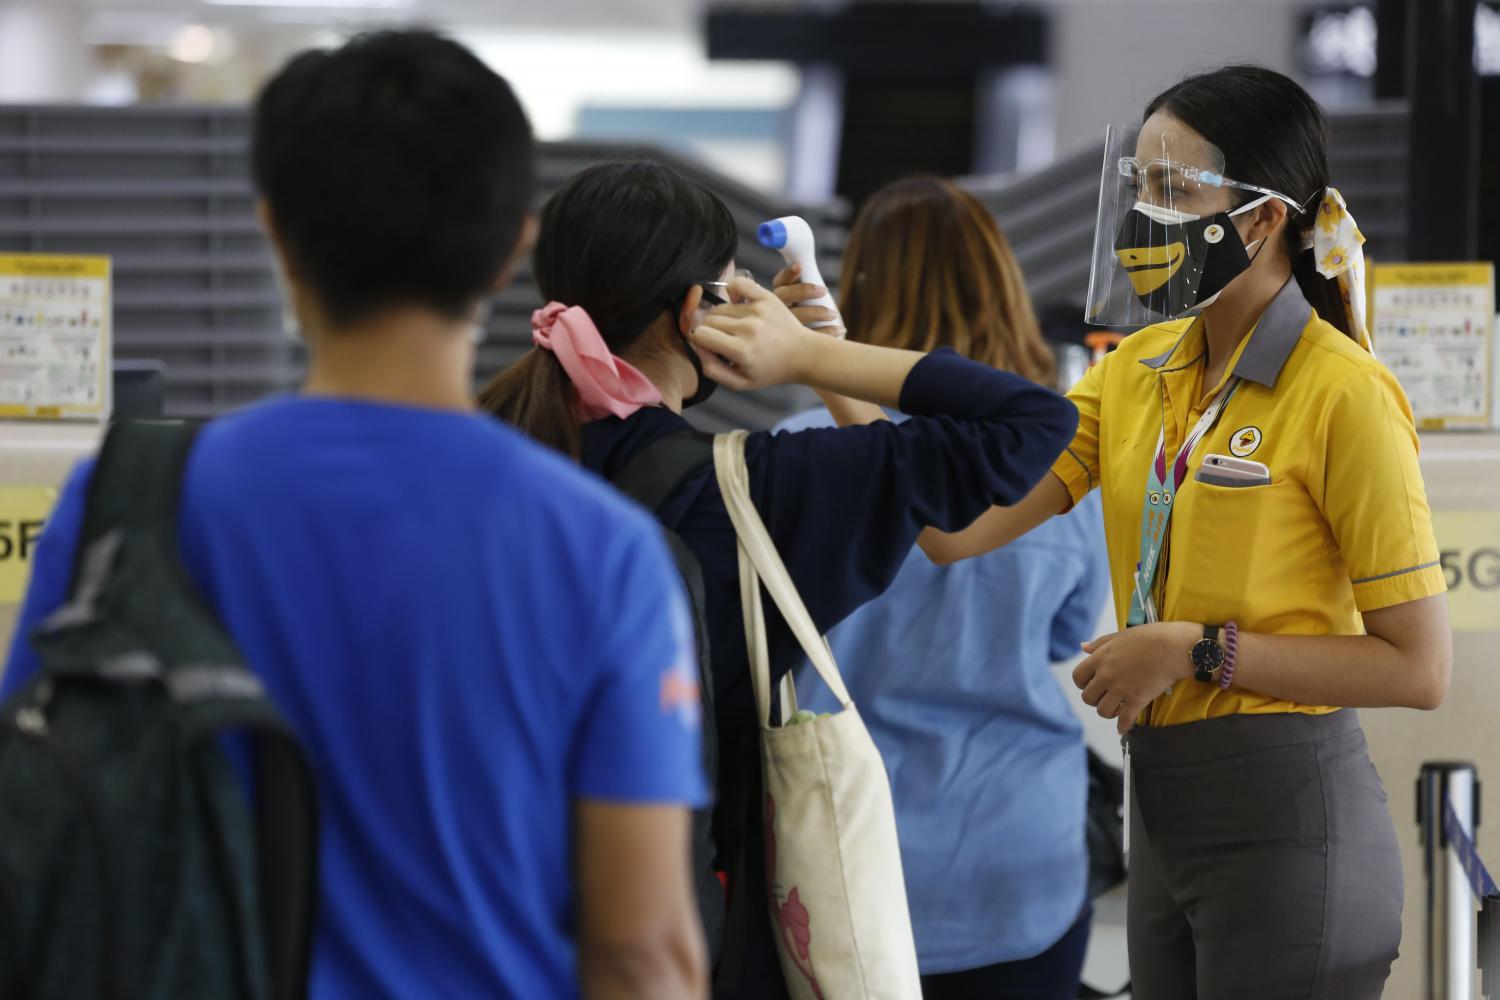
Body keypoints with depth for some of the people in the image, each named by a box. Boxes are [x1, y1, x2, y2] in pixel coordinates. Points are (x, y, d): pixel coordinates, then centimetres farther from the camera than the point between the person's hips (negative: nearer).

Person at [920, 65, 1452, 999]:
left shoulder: (1343, 395, -14)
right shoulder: (1138, 372, 8)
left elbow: (1419, 666, -15)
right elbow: (961, 527, -1)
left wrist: (1199, 650, -16)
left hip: (1285, 818, -7)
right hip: (1164, 807, 7)